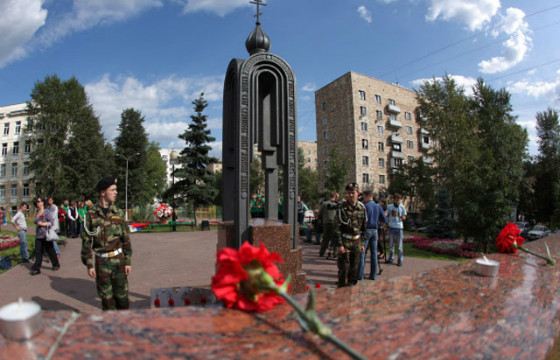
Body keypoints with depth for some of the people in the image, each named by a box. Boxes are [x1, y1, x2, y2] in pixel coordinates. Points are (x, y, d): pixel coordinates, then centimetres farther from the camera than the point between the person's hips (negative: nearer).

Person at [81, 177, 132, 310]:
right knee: (106, 296, 8)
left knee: (122, 295, 7)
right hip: (101, 261, -1)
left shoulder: (118, 213, 1)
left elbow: (126, 239, 3)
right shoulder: (91, 214, -6)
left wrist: (128, 262, 1)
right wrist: (89, 265, -6)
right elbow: (86, 241, -4)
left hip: (118, 259, 2)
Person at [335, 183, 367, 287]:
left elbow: (364, 227, 9)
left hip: (357, 240, 4)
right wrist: (340, 244, -14)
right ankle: (342, 286, 12)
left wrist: (362, 243, 9)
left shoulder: (362, 207, 1)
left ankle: (352, 284, 26)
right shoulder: (343, 207, -12)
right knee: (344, 266, -3)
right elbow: (338, 227, -11)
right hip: (345, 240, -4)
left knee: (354, 266, 11)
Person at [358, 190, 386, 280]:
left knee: (362, 252, 0)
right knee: (374, 253, 9)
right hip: (375, 230, 6)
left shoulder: (366, 206, -11)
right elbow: (384, 220, 9)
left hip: (366, 230, -6)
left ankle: (360, 274, 0)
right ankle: (373, 275, 13)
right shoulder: (378, 206, 8)